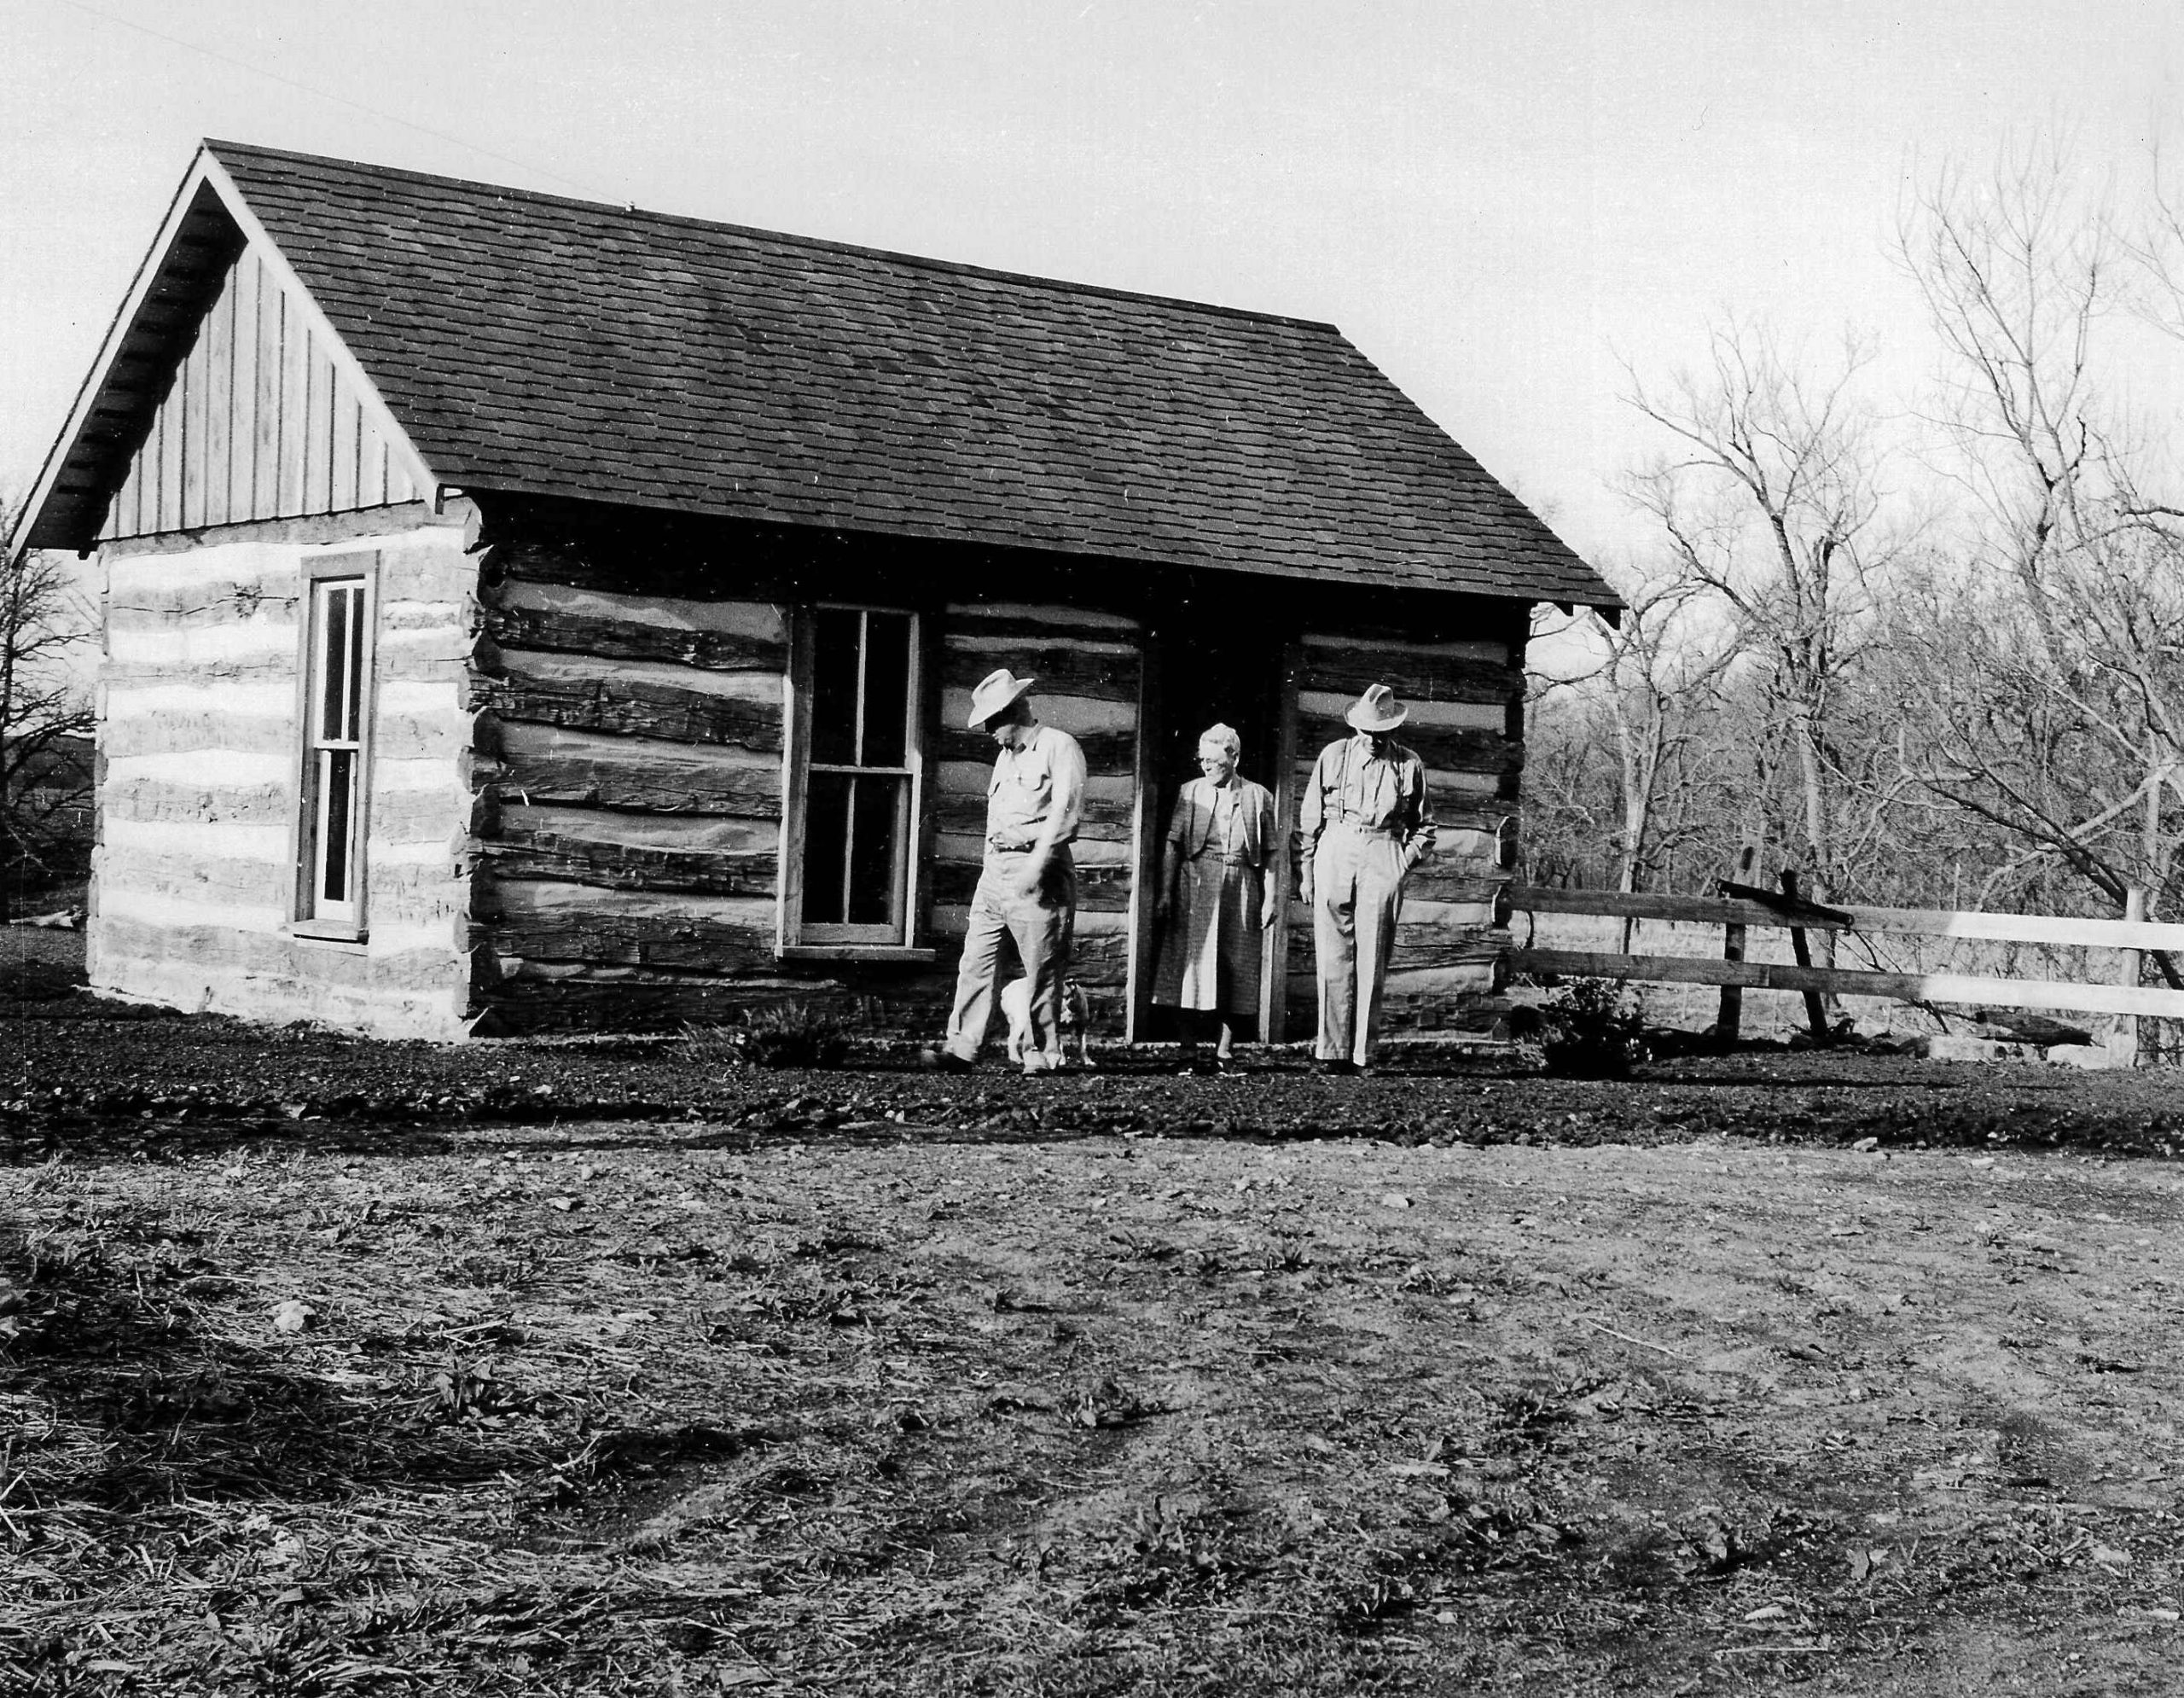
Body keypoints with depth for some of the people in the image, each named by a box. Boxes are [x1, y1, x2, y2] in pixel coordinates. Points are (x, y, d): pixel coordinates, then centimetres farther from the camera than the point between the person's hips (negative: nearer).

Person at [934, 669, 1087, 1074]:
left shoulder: (1060, 748, -5)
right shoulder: (1005, 755, 21)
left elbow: (1065, 811, -15)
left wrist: (1037, 862, -22)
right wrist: (991, 867, 15)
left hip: (1038, 873, -8)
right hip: (995, 870, 8)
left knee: (1042, 970, -2)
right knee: (976, 960, -1)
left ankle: (1041, 1054, 4)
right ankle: (962, 1048, -4)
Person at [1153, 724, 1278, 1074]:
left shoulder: (1257, 796, 8)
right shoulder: (1190, 792, 9)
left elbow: (1269, 854, 7)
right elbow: (1173, 845, 6)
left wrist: (1270, 899, 0)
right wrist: (1165, 893, -2)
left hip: (1240, 888, 0)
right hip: (1195, 885, 0)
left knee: (1236, 971, 1)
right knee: (1192, 965, -6)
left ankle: (1225, 1052, 8)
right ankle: (1189, 1054, -2)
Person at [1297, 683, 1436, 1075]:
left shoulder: (1409, 765, 8)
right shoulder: (1333, 756, 8)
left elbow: (1424, 826, 16)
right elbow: (1310, 818, 12)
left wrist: (1404, 861, 2)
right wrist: (1307, 871, 7)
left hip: (1383, 856, 0)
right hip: (1335, 852, 0)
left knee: (1372, 960, -3)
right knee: (1334, 955, -4)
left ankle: (1362, 1054, -1)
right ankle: (1331, 1049, -3)